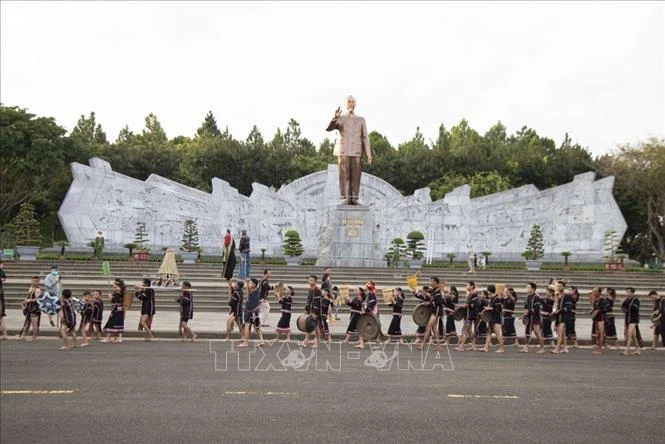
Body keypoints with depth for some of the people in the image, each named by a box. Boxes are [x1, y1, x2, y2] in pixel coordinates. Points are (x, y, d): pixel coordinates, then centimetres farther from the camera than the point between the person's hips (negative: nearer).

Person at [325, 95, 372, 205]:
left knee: (355, 175, -3)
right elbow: (328, 128, -8)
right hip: (343, 151, -1)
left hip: (356, 152, 1)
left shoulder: (361, 120, 12)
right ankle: (345, 198, -3)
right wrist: (335, 117, -25)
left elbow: (365, 138, 7)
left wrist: (369, 154, -3)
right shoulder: (339, 119, 10)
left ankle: (354, 199, 0)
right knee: (343, 175, -5)